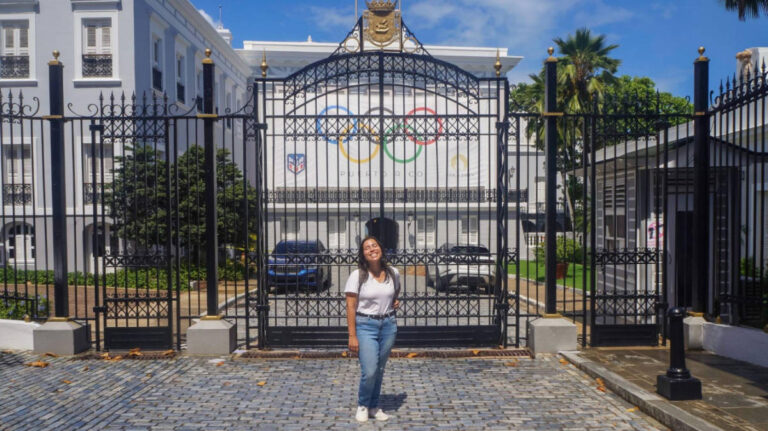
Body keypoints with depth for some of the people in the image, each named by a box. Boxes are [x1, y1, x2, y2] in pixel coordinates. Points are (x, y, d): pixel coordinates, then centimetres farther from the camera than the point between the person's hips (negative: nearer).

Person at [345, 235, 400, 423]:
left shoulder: (393, 273, 2)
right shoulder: (357, 275, -10)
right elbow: (351, 307, -10)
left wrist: (396, 302, 4)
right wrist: (352, 336, -13)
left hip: (388, 325, 4)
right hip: (365, 325, -4)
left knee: (379, 370, 11)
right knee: (369, 371, -9)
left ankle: (374, 407, 31)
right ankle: (363, 406, 18)